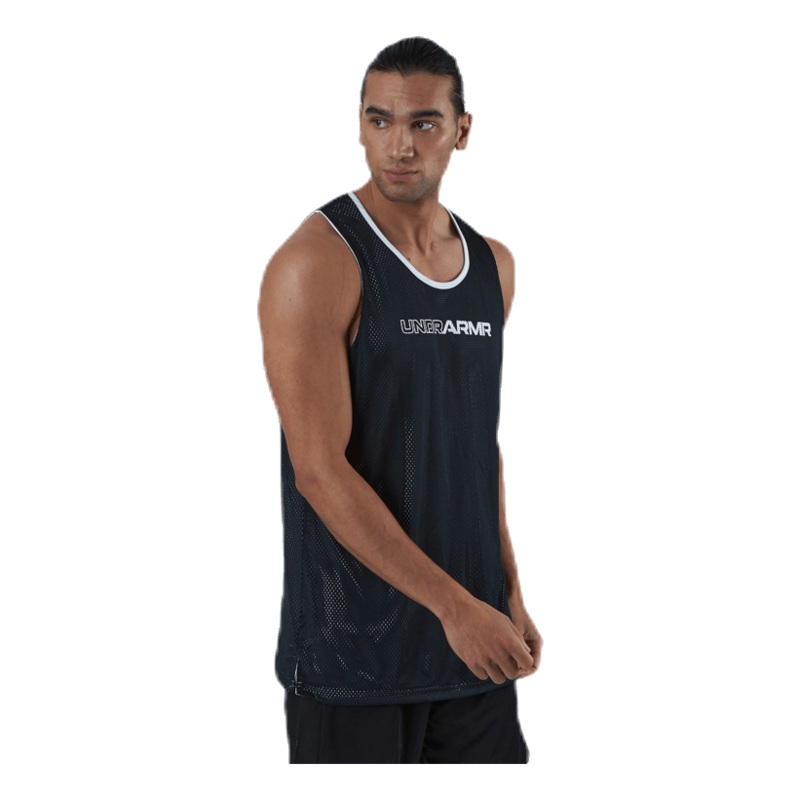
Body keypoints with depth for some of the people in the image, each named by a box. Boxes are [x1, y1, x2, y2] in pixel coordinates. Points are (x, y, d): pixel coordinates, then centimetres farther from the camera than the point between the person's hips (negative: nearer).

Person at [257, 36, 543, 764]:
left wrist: (509, 594, 10)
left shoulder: (493, 265, 8)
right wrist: (452, 605, -19)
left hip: (473, 631, 6)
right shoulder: (317, 261, -13)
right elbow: (320, 470, -18)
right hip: (354, 646, -6)